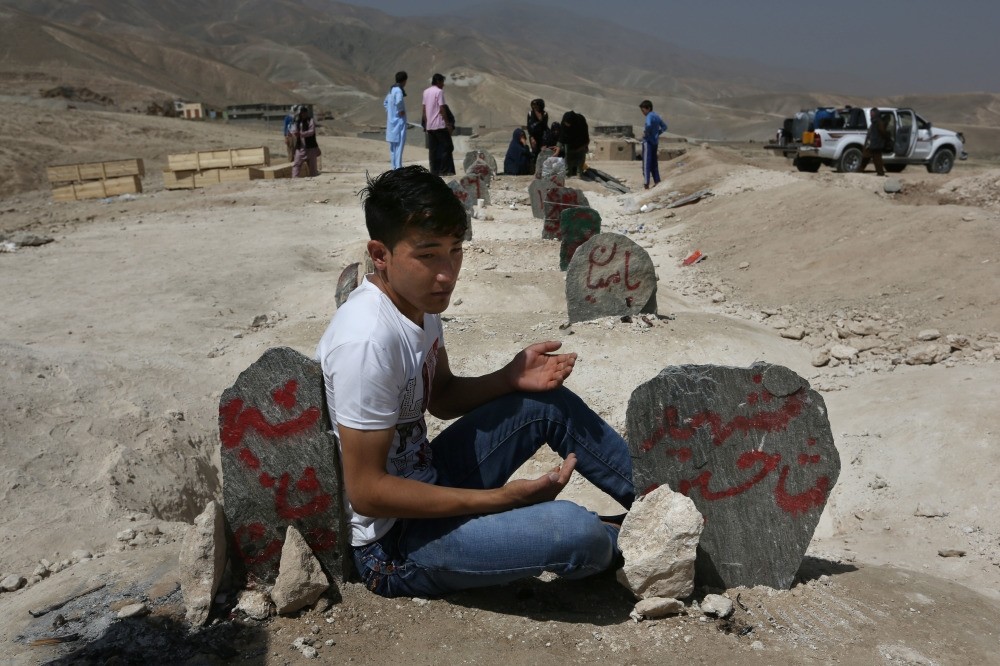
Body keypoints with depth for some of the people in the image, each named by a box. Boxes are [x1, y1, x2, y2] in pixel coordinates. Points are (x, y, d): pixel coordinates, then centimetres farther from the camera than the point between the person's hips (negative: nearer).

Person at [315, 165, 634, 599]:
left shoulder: (419, 302, -1)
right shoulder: (368, 340, -29)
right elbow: (366, 491, -26)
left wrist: (512, 379, -5)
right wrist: (500, 497, -24)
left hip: (422, 481, 9)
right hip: (390, 545, -9)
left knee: (550, 404, 7)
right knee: (577, 533, -24)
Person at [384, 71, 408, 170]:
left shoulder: (392, 89, 13)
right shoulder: (398, 90, -15)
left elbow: (386, 102, 27)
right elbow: (398, 101, -35)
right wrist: (401, 110, -19)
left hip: (391, 121, 9)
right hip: (399, 121, -9)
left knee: (393, 146, 12)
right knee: (399, 145, -8)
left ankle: (394, 166, 17)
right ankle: (398, 167, -11)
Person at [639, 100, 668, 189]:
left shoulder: (649, 116, -13)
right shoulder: (657, 115, 13)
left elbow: (648, 125, -34)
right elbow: (664, 127, 21)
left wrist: (645, 133, -18)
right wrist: (657, 133, 16)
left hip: (648, 141, -8)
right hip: (655, 141, 8)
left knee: (646, 162, -7)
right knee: (654, 163, 13)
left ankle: (646, 183, -12)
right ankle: (657, 181, 13)